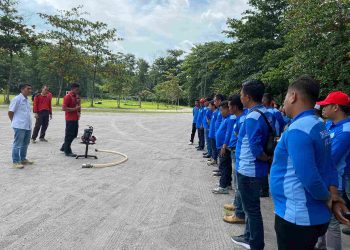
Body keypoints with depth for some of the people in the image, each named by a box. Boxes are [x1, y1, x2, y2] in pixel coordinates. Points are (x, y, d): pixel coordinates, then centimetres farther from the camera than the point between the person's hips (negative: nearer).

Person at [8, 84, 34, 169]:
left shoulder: (27, 100, 13)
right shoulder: (17, 99, -10)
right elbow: (10, 112, -7)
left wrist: (29, 123, 12)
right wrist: (15, 122, 2)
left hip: (28, 126, 8)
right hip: (19, 126, -8)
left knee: (25, 144, 16)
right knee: (17, 144, -1)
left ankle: (23, 159, 29)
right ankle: (15, 162, 7)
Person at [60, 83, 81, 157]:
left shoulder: (76, 96, 14)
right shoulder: (68, 96, -13)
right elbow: (64, 108, -20)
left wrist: (78, 111, 13)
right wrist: (74, 109, -23)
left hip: (75, 119, 9)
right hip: (70, 119, -9)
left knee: (74, 134, 15)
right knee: (69, 135, -1)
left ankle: (64, 147, 30)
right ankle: (67, 151, 10)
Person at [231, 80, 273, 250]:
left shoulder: (252, 118, -24)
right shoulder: (266, 113, 4)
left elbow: (256, 150, -26)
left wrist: (269, 159, -9)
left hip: (248, 170, -9)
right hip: (253, 169, 9)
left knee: (252, 209, 7)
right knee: (251, 206, 22)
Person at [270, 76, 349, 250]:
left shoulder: (297, 130, -24)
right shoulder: (319, 125, 6)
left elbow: (308, 176, -27)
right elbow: (328, 165, 9)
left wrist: (327, 198, -10)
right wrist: (333, 194, -1)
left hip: (296, 216, -9)